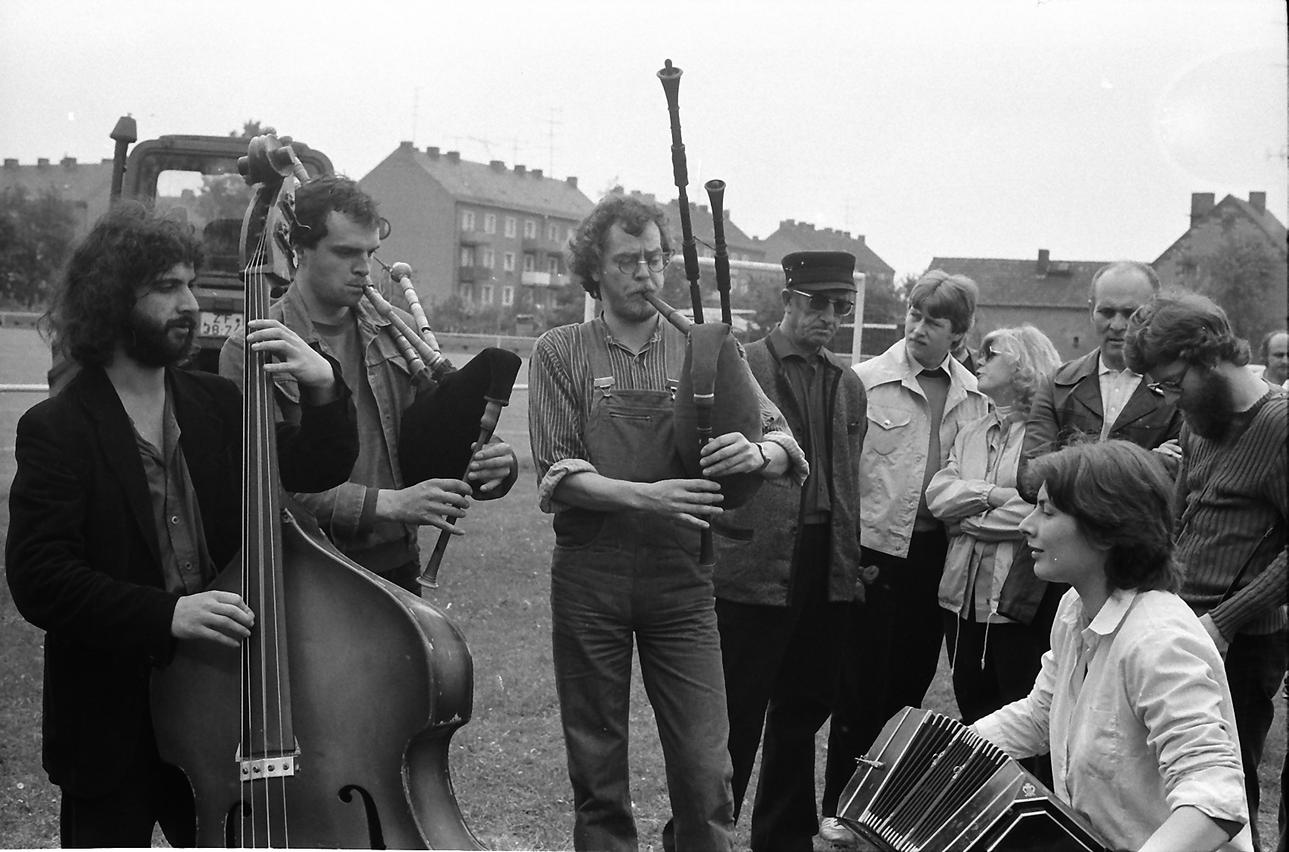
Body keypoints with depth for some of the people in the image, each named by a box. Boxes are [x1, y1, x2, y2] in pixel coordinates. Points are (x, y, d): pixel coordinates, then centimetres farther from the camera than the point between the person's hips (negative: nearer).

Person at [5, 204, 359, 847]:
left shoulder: (216, 404, 5)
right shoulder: (55, 430, -10)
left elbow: (317, 470, 7)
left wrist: (324, 390, -12)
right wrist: (164, 613, -30)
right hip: (111, 723, -4)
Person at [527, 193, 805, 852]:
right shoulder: (560, 353, 3)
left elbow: (785, 443, 2)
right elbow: (556, 474, -7)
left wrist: (756, 453, -21)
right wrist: (644, 496, -22)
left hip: (680, 577, 1)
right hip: (589, 579, -1)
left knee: (705, 768, -3)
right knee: (597, 769, 8)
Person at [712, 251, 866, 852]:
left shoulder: (849, 387, 14)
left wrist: (852, 562, 14)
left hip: (827, 573, 6)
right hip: (753, 570, -6)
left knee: (803, 713, 15)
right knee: (736, 716, -2)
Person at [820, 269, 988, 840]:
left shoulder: (974, 397, 7)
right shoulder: (868, 380, -6)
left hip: (937, 551, 4)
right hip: (876, 545, -4)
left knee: (913, 677, 12)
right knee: (862, 683, 1)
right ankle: (840, 806, 13)